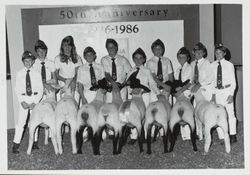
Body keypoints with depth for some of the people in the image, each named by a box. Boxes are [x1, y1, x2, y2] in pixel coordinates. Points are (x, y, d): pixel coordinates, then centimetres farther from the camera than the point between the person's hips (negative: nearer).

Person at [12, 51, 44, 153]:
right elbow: (17, 89, 2)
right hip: (23, 98, -1)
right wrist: (22, 101, -10)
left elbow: (41, 89, 0)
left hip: (35, 98, 1)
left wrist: (35, 102, -10)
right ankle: (16, 144, 0)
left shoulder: (37, 74, 1)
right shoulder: (19, 74, 2)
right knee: (21, 121, -5)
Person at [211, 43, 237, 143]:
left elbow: (233, 81, -1)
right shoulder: (212, 66, 3)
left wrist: (231, 94, -9)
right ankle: (222, 137, 11)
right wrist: (213, 93, -3)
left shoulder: (229, 65, -2)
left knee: (230, 113, 3)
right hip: (217, 92, 2)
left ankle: (232, 136, 15)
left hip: (227, 90, -2)